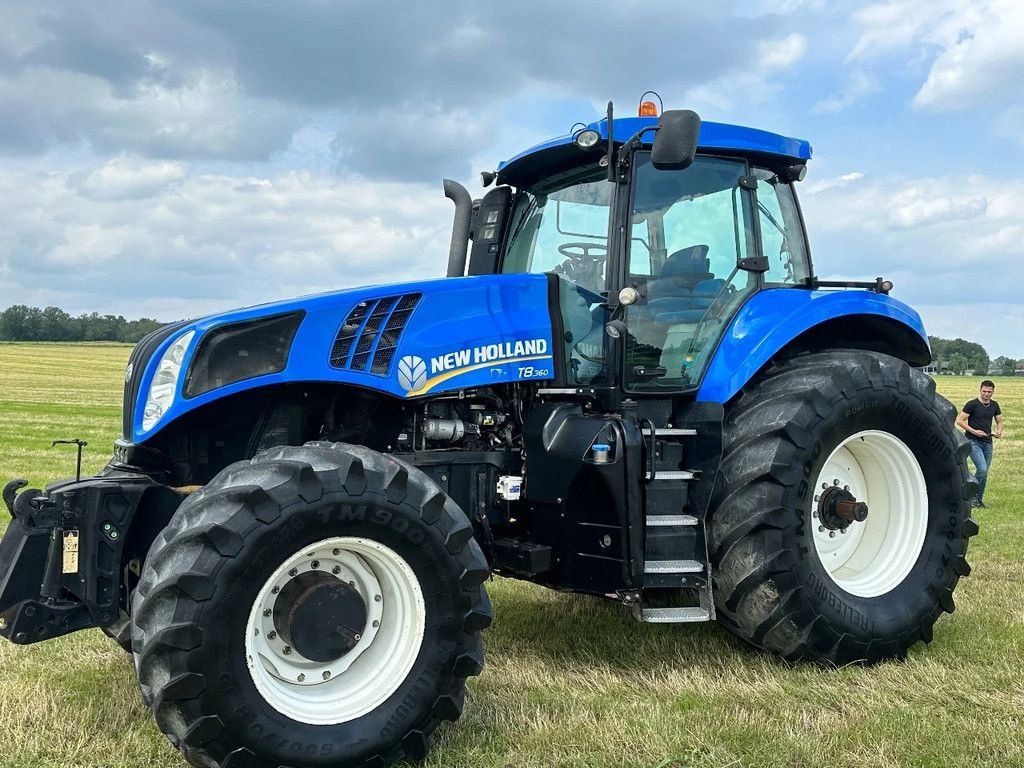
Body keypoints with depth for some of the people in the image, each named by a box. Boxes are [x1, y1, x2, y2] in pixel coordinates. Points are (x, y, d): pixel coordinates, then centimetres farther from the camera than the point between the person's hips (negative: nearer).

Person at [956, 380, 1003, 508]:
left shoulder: (994, 405, 9)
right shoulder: (972, 405, -8)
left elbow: (999, 421, 20)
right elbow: (959, 421, -10)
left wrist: (999, 431, -2)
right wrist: (974, 431, -17)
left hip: (988, 442, 6)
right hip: (973, 442, -6)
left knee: (985, 472, 8)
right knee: (982, 469, -19)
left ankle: (979, 499, 19)